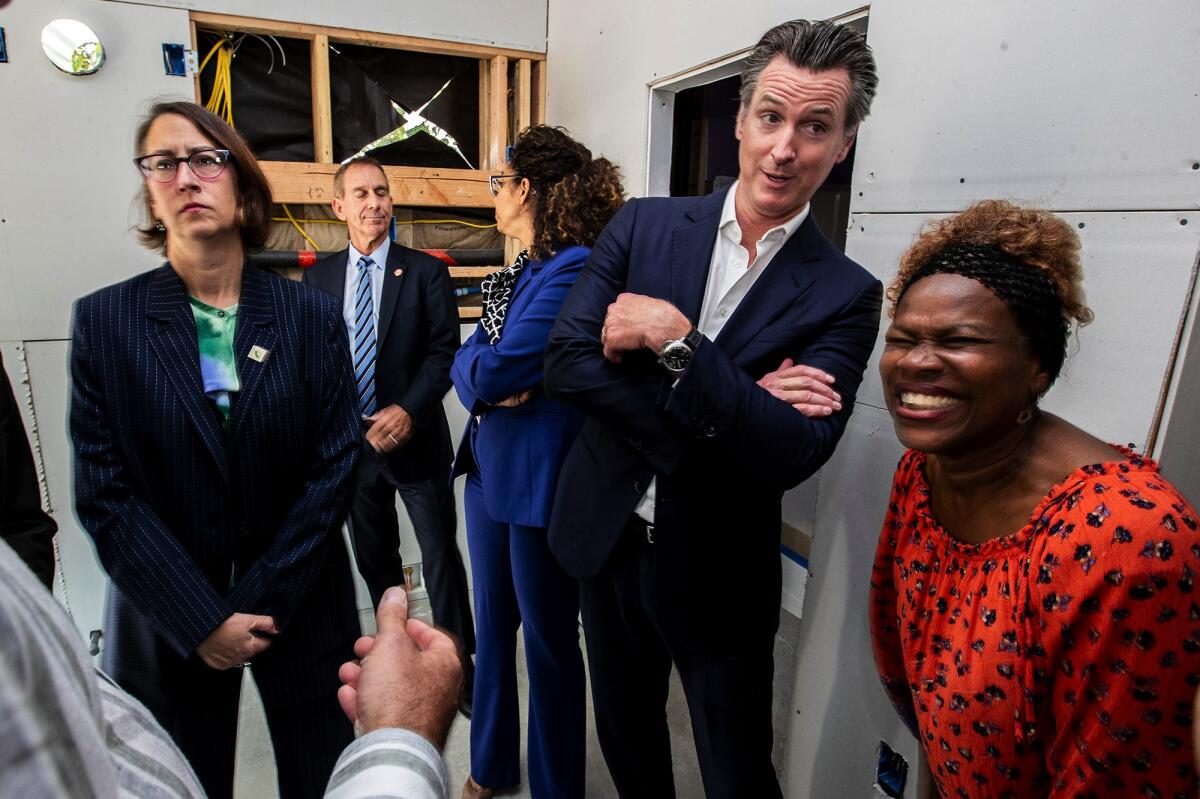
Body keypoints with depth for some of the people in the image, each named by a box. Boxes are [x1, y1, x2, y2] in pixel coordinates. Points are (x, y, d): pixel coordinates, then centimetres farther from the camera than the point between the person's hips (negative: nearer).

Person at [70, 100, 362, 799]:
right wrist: (204, 619, -12)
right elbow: (105, 495, -7)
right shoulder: (105, 320, -5)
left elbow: (334, 470, -8)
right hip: (170, 625, 0)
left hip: (301, 609, 1)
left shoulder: (312, 314, -5)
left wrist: (258, 604, -10)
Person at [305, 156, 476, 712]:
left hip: (415, 439, -3)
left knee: (441, 557, 3)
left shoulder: (424, 270, -1)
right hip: (350, 441, 3)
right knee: (374, 560, 16)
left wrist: (408, 410, -18)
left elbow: (445, 350, -7)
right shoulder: (319, 276, 7)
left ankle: (460, 667, 19)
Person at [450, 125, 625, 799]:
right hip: (490, 465, 9)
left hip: (543, 479, -8)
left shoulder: (577, 270, -18)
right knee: (493, 623, 21)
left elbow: (498, 368, -23)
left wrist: (481, 371, -2)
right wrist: (486, 382, -14)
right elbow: (468, 360, 6)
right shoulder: (520, 272, 10)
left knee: (548, 640, 10)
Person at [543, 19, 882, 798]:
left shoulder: (846, 294, -11)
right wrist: (722, 407, -22)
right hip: (607, 538, 3)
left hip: (718, 573, -2)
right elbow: (567, 362, -14)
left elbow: (791, 455, -20)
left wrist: (677, 341, -28)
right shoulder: (644, 224, -5)